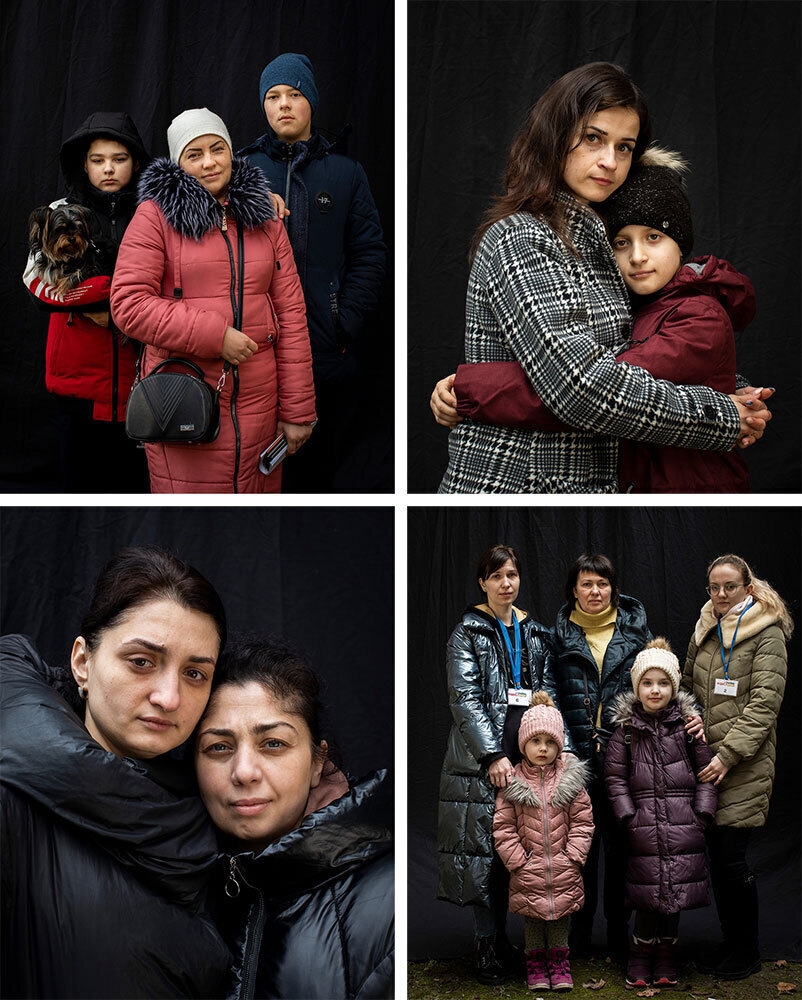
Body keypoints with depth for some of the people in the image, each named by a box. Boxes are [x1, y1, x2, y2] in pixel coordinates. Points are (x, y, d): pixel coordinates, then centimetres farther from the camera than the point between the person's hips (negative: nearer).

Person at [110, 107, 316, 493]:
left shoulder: (264, 219, 13)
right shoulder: (155, 215, 0)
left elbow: (291, 314, 10)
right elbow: (128, 303, -9)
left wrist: (297, 411, 4)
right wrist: (214, 335, -17)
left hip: (256, 400, 4)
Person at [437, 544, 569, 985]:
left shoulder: (535, 632, 15)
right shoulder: (468, 632, 1)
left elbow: (549, 693, 14)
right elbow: (465, 699, -6)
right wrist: (494, 755, -14)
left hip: (530, 751, 4)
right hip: (484, 758, -4)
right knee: (488, 849, -4)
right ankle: (491, 949, 5)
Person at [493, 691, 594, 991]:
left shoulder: (570, 778, -2)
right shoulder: (513, 782, -5)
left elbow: (582, 822, 0)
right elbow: (503, 828, -3)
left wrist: (572, 857, -6)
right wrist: (518, 861, -8)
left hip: (563, 870, 1)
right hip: (528, 873, -1)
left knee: (562, 912, 12)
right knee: (531, 917, 11)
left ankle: (559, 957, 28)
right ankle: (536, 958, 27)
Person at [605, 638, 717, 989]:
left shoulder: (688, 723, 4)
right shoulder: (626, 727, 3)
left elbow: (705, 771, 7)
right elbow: (615, 776, 5)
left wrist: (702, 814, -1)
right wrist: (628, 815, -3)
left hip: (683, 825, 1)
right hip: (645, 826, -1)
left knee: (676, 894, 4)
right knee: (648, 897, -2)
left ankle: (666, 963, 21)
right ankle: (640, 963, 15)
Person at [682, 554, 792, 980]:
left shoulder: (767, 634, -6)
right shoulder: (704, 630, 13)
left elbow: (763, 704, -12)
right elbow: (688, 686, 23)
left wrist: (728, 755, -17)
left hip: (745, 762, -6)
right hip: (705, 756, 6)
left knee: (729, 857, -7)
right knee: (717, 854, 8)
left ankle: (747, 953, 8)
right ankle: (730, 942, 22)